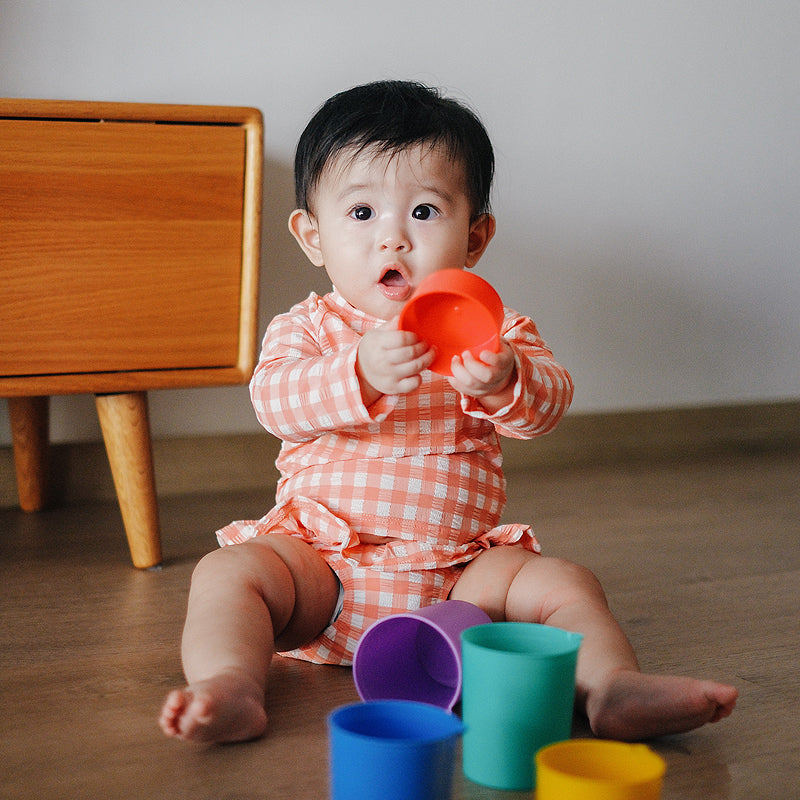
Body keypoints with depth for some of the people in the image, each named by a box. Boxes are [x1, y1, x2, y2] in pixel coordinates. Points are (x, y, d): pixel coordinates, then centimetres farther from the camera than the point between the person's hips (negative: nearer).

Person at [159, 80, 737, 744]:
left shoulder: (492, 331, 5)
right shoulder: (307, 328, 3)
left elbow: (548, 403, -12)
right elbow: (276, 400, -16)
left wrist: (503, 382, -38)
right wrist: (360, 373, -37)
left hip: (459, 571, 1)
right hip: (321, 560, 0)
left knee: (564, 584, -19)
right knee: (228, 572, -24)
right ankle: (231, 684, -39)